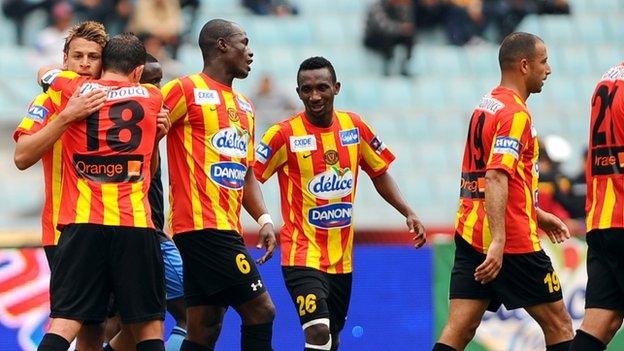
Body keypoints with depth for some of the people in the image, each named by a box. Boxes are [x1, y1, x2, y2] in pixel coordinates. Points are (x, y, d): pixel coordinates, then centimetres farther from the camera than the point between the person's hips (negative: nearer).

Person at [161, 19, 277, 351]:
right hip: (202, 224, -9)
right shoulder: (186, 89, -5)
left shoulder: (244, 106, 21)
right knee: (261, 311, -11)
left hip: (228, 228, 9)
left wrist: (263, 219, 10)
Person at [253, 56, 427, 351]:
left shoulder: (354, 127, 3)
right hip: (303, 256, -5)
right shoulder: (285, 134, -11)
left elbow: (379, 173, 16)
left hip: (341, 258, 5)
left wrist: (408, 214, 7)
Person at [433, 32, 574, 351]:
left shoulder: (486, 106, 17)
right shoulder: (515, 113, -12)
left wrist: (536, 214, 32)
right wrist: (498, 243, -30)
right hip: (512, 241, -8)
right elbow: (496, 178, -23)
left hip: (470, 233, 8)